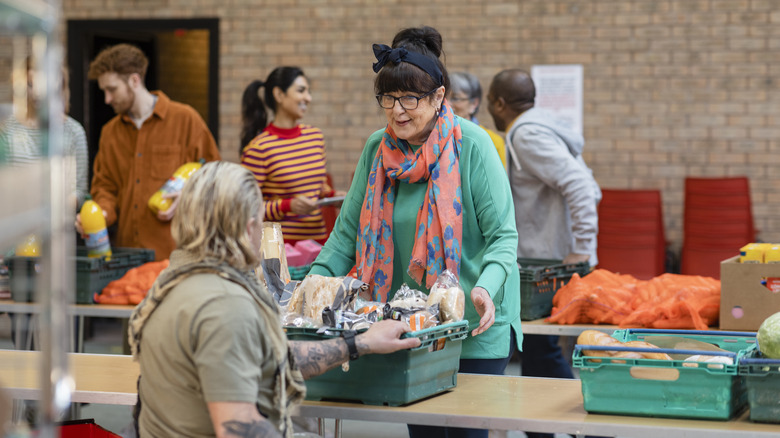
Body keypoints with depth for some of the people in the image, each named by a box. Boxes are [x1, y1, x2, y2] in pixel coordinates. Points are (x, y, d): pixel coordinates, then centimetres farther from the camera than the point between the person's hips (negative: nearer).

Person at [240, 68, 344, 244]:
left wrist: (332, 195, 3)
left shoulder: (315, 136, 10)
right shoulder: (258, 148, -11)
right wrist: (287, 205, -22)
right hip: (280, 242, -6)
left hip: (318, 237, 6)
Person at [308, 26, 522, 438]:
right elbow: (349, 231, 7)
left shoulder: (471, 145, -11)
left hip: (473, 328, -4)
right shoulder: (377, 149, 3)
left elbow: (502, 235, -12)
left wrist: (487, 287, -30)